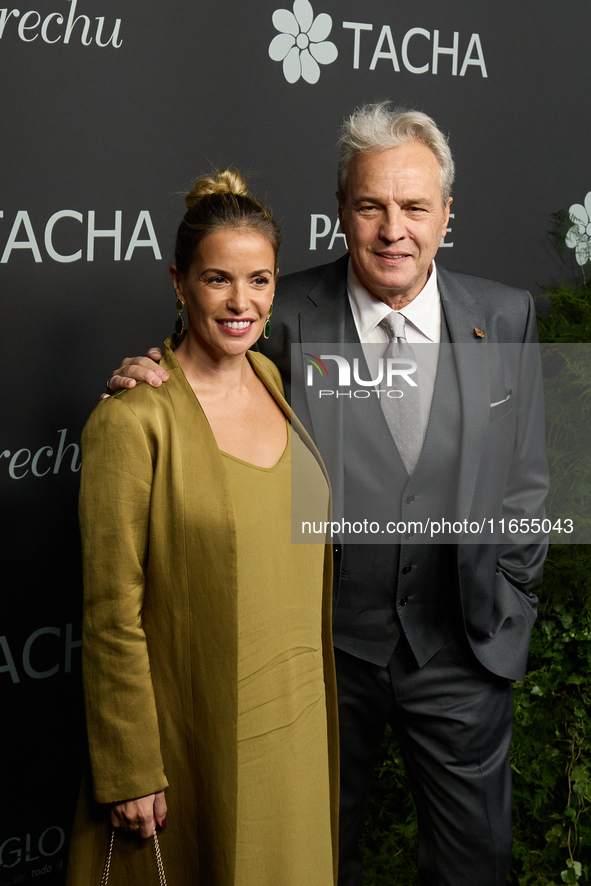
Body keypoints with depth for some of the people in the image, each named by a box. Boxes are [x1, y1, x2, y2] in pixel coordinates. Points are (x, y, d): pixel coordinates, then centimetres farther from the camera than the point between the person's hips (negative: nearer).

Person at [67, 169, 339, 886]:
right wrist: (132, 773, -13)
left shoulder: (273, 378, 3)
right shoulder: (132, 419, -18)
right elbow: (113, 616, -16)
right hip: (190, 737, -6)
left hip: (296, 719, 6)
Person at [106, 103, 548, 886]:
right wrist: (160, 382, -22)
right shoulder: (290, 315, -10)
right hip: (327, 642, -1)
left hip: (462, 649, 2)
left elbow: (523, 481, 3)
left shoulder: (506, 317, -3)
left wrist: (508, 614, 3)